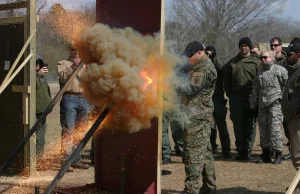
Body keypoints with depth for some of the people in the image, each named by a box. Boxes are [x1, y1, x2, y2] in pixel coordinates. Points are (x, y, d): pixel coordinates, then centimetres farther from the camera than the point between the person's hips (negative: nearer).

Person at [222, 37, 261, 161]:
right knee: (238, 127, 4)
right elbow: (226, 81, 13)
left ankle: (248, 151, 6)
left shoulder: (256, 62, 2)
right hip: (236, 99, 2)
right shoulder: (232, 63, 10)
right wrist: (230, 95, 6)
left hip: (251, 99, -2)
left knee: (250, 127, 0)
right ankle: (241, 151, 12)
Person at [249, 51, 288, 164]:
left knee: (274, 128, -11)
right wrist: (252, 106, 17)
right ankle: (266, 154, 14)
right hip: (262, 105, 6)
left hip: (275, 103, -6)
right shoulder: (260, 74, 19)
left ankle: (278, 154, -3)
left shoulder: (280, 70, 0)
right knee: (263, 129, 6)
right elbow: (255, 91, 22)